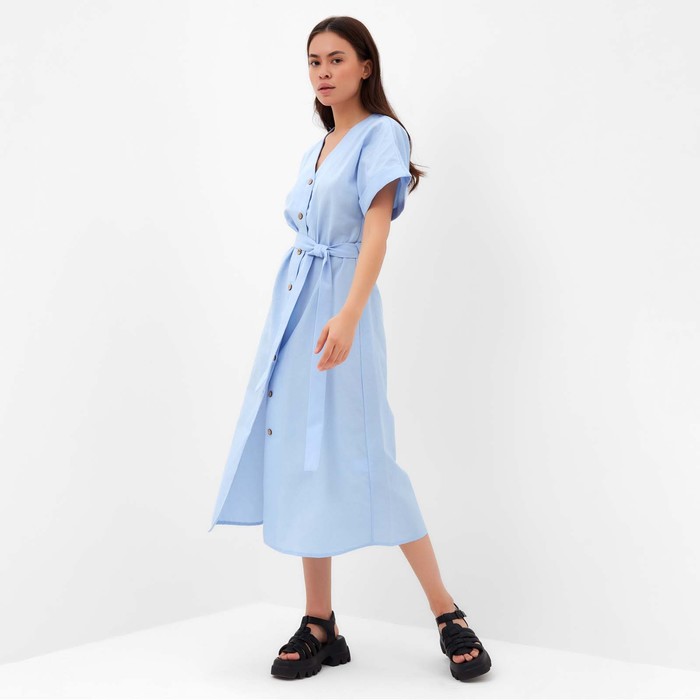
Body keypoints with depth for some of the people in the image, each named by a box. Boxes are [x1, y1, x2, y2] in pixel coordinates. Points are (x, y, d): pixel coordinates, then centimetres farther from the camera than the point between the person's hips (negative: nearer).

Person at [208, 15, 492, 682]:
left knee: (356, 459, -8)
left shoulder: (380, 134, -4)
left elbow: (377, 229, -16)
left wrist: (348, 315, -29)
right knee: (302, 460, 4)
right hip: (294, 304, 7)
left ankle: (448, 615, 3)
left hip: (339, 308, -7)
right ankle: (320, 627, 12)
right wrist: (292, 321, 17)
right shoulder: (317, 148, 19)